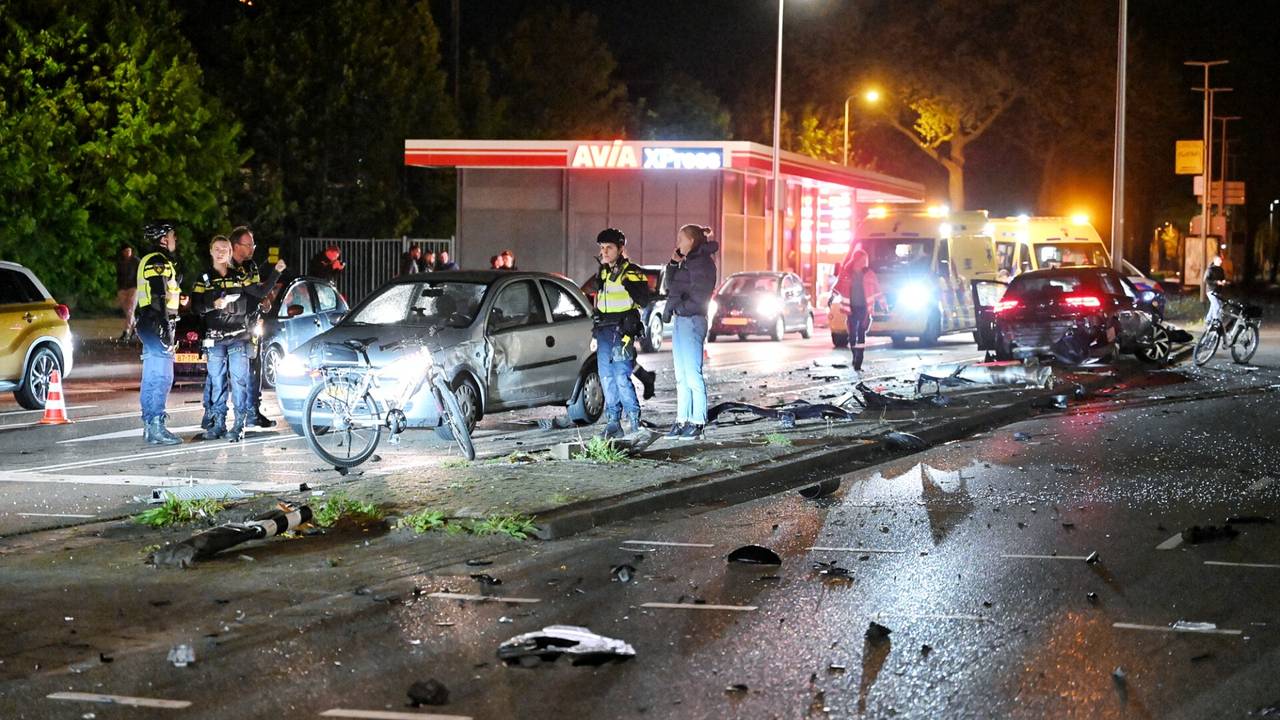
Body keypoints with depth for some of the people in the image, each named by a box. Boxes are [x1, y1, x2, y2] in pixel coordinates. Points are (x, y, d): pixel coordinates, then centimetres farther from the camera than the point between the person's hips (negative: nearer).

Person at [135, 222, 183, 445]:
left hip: (149, 325, 11)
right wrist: (166, 329, -23)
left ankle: (150, 426, 17)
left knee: (152, 377, 13)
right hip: (157, 324, -11)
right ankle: (156, 428, -14)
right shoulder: (158, 262, -12)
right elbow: (158, 297, -20)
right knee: (161, 377, -12)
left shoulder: (149, 261, 21)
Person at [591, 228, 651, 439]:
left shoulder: (632, 272, -4)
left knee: (621, 377, -12)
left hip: (622, 330, -7)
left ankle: (634, 418, -1)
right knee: (606, 378, 4)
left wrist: (627, 282, -20)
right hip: (604, 330, 7)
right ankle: (613, 422, 8)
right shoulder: (602, 273, 18)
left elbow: (643, 300, -11)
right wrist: (595, 333, 24)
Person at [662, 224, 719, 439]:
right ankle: (682, 420, 13)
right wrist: (673, 263, 10)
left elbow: (698, 296, -15)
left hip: (693, 320, -10)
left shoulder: (702, 262, -10)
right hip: (681, 320, 10)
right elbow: (671, 285, 20)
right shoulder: (687, 262, 18)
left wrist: (678, 307, -5)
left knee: (693, 375, -9)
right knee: (681, 376, 10)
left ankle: (697, 422, -7)